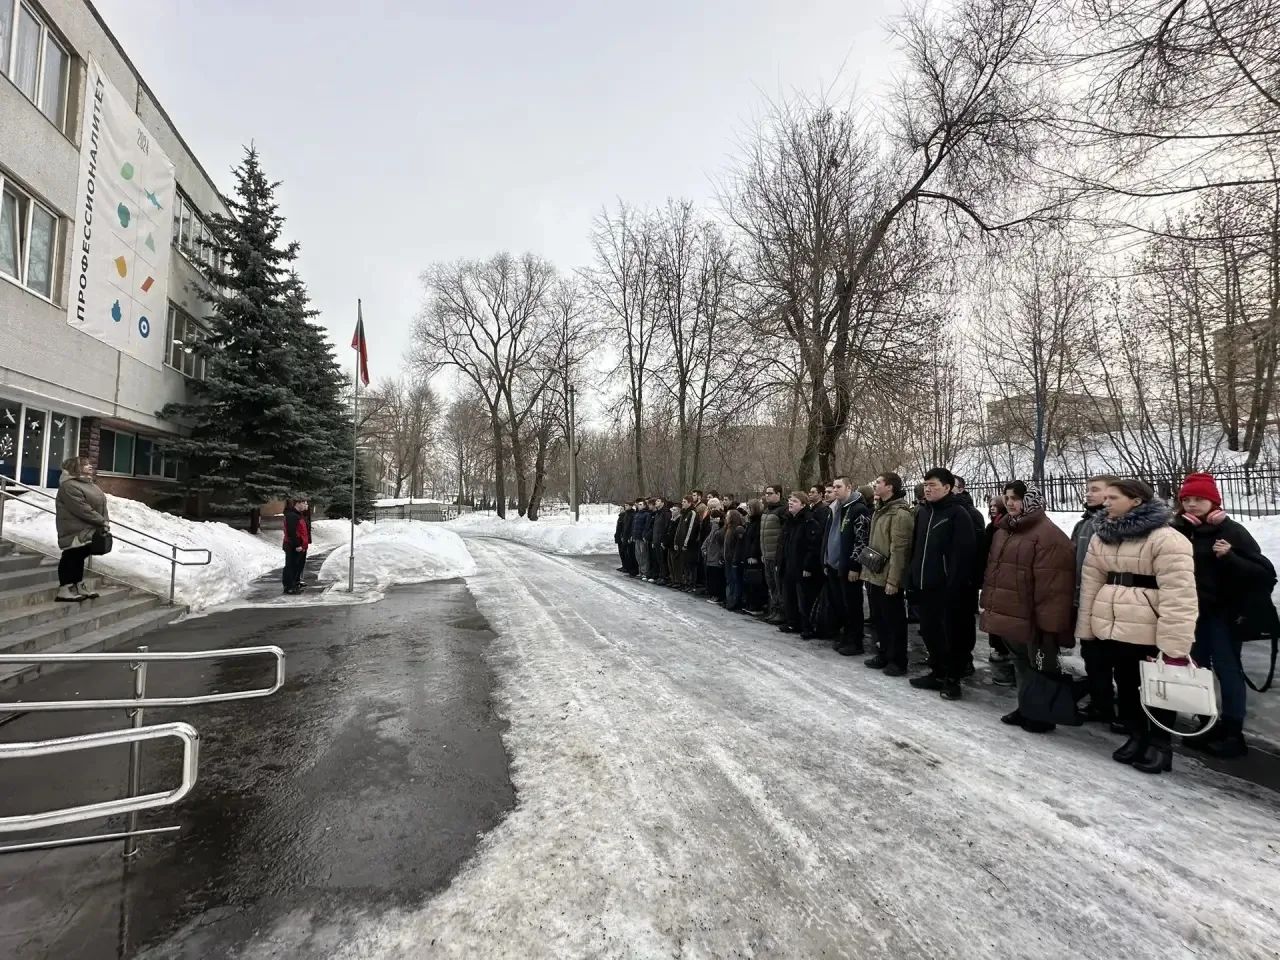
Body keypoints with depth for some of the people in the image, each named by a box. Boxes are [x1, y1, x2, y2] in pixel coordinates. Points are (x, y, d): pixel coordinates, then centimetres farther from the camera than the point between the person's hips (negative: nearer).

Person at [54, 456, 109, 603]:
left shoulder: (90, 484, 15)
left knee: (79, 557, 15)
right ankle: (64, 590, 1)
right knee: (71, 557, -4)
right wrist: (101, 521, -20)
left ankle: (79, 587, 22)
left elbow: (101, 504, 13)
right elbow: (82, 508, -23)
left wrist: (105, 520, -2)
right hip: (75, 531, -9)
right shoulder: (69, 485, -16)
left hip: (87, 530, 9)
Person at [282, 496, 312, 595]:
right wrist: (297, 545, -23)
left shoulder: (300, 515, 17)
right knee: (291, 566, -4)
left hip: (301, 546, 10)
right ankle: (289, 587, 2)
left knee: (299, 565, 17)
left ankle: (296, 584, 29)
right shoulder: (291, 515, -16)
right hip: (293, 547, -10)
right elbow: (291, 532, -22)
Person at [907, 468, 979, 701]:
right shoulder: (923, 512, 13)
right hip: (924, 586, 7)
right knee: (930, 632, 15)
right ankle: (937, 673, 29)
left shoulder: (958, 514, -10)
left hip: (947, 588, -7)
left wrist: (955, 585, -21)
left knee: (952, 634, 4)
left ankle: (952, 679, 16)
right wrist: (912, 578, 12)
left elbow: (964, 553, -17)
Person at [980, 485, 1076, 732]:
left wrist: (1048, 622, -22)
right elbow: (993, 569, 17)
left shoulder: (1048, 535, -17)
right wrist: (988, 603, 16)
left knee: (1041, 668, 9)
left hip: (1030, 620, -8)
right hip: (1009, 616, 9)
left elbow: (1052, 583, -21)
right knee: (1021, 664, 21)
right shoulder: (1003, 530, 12)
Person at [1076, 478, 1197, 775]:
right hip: (1110, 627, 6)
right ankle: (1136, 736, 34)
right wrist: (1085, 627, 8)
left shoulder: (1166, 538, -16)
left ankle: (1159, 743, 28)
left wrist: (1175, 644, -23)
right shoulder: (1101, 536, 6)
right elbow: (1090, 584, 8)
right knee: (1125, 685, 18)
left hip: (1150, 633, -6)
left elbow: (1178, 594, -20)